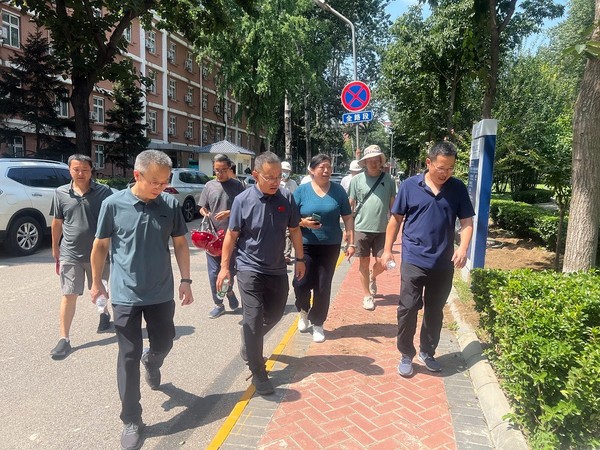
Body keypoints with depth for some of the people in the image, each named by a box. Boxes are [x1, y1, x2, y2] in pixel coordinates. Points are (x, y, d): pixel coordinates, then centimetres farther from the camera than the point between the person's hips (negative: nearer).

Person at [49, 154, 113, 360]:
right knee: (69, 295, 1)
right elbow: (57, 222, 9)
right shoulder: (61, 193, 0)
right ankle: (64, 339, 8)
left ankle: (104, 314, 48)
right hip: (70, 254, 1)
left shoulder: (104, 192, -6)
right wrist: (55, 247, 13)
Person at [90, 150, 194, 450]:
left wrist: (186, 280, 2)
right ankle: (131, 421, 21)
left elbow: (180, 244, 4)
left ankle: (151, 363, 54)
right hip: (126, 295, -2)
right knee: (128, 357, 5)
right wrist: (97, 282, 8)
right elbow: (101, 245, 1)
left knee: (163, 343, 17)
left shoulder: (171, 204, -6)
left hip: (161, 293, 2)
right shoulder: (114, 204, -10)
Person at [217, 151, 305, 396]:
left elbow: (294, 230, 5)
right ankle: (257, 373, 9)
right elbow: (232, 235, -5)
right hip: (250, 269, -4)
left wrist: (300, 259, 7)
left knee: (275, 313, 16)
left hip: (277, 269, 4)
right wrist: (224, 266, -4)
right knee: (253, 318, -5)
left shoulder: (287, 198, -7)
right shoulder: (243, 200, -13)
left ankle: (249, 347, 43)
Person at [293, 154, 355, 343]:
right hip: (306, 245, -1)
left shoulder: (338, 190, 1)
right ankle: (304, 311, 26)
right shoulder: (301, 190, -2)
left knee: (323, 287, 6)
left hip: (330, 246, 1)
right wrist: (303, 222, -19)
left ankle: (317, 323, 25)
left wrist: (351, 242, 1)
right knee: (301, 283, -6)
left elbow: (348, 218, 6)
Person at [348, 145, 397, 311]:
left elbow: (393, 205, 8)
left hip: (382, 229, 1)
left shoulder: (388, 180, 2)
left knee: (381, 263, 4)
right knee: (364, 263, 8)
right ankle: (367, 296, 23)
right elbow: (350, 205, 2)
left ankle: (372, 277, 38)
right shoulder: (357, 180, -2)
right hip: (361, 228, -1)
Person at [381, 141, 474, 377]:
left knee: (435, 311, 15)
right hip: (413, 260, -2)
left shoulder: (458, 188, 2)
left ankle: (427, 352, 33)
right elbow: (396, 219, 2)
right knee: (408, 309, 0)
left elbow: (467, 221, 2)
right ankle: (406, 354, 18)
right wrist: (387, 250, 0)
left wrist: (463, 248, -14)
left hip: (444, 264, 3)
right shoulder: (410, 185, -4)